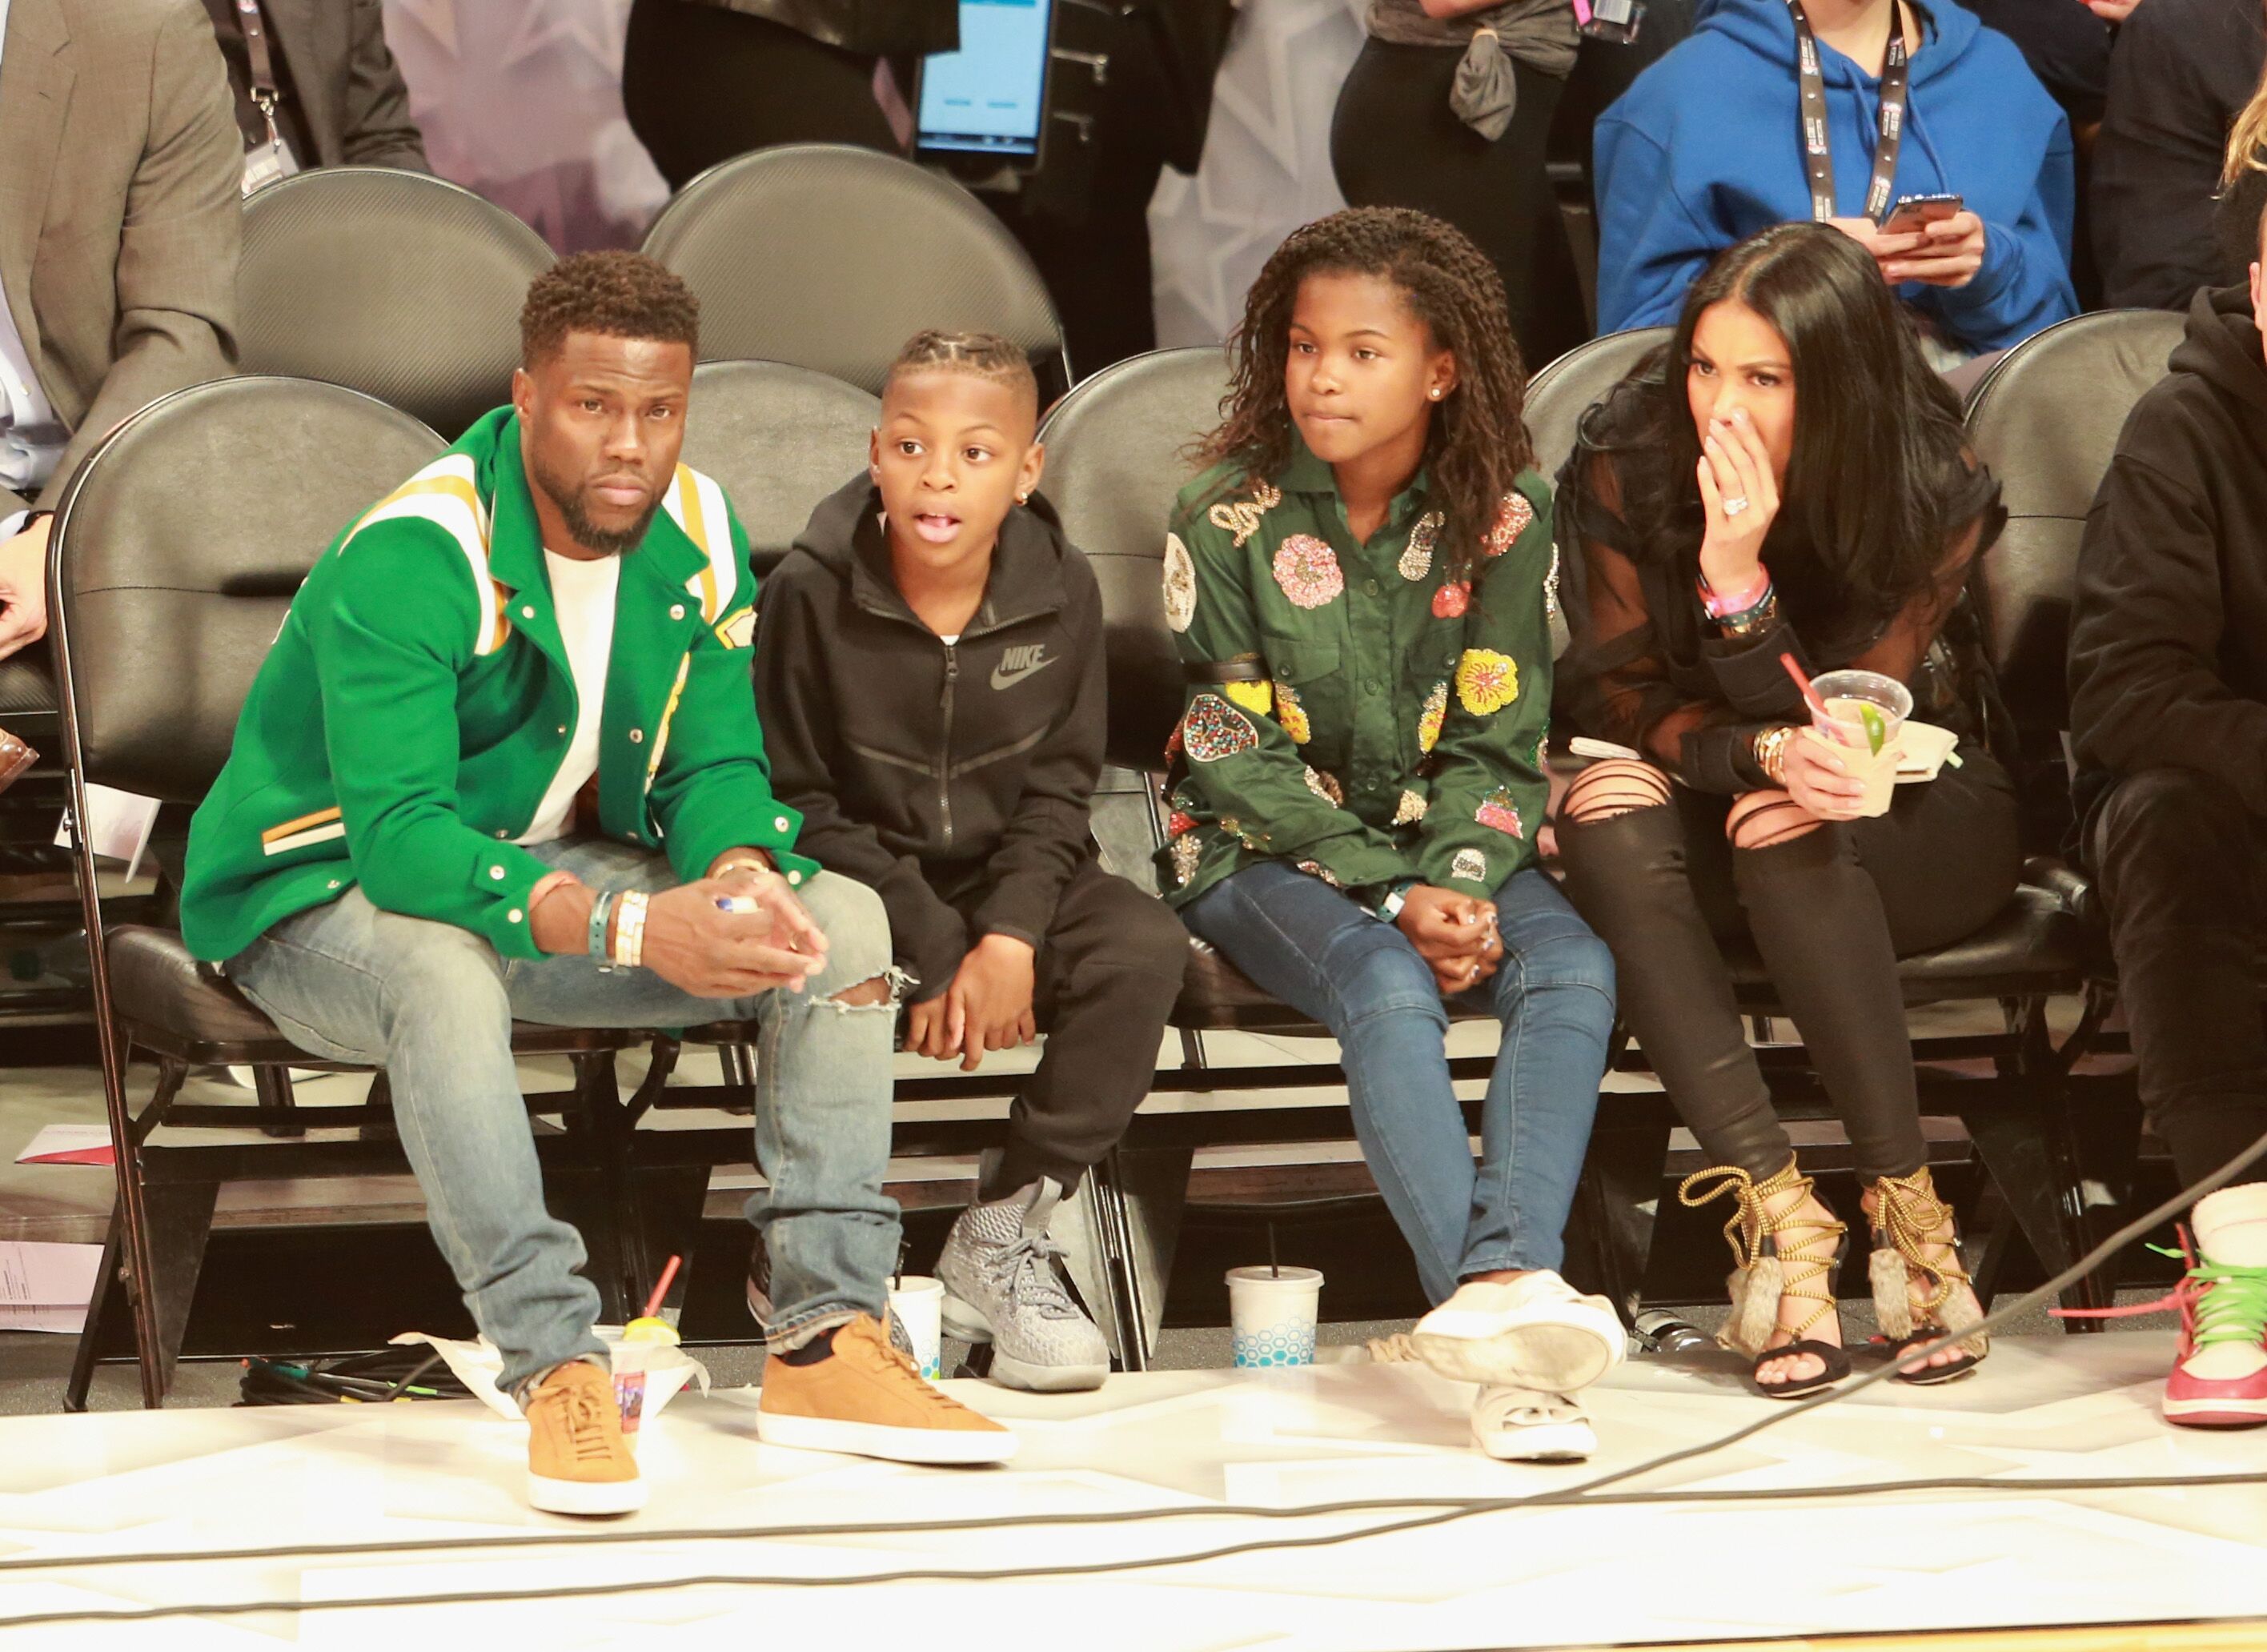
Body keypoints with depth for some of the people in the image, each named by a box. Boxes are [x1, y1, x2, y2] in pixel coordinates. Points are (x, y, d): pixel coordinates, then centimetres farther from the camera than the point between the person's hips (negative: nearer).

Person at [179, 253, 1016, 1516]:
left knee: (840, 916, -11)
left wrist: (738, 880, -26)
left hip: (552, 865, 7)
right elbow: (400, 840, -35)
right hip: (322, 898, -7)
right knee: (442, 963, -42)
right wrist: (628, 927, -47)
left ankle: (828, 1342, -15)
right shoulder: (407, 560, -27)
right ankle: (557, 1370, -38)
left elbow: (715, 763, -1)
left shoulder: (698, 538, -5)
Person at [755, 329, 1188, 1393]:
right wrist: (932, 952, -19)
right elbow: (799, 805, -10)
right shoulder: (811, 594, -13)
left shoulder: (1060, 593, -4)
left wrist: (1011, 934, -17)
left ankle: (1005, 1228, -13)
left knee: (1145, 949, -24)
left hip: (1008, 876, 3)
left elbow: (1058, 790, 1)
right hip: (857, 877, -3)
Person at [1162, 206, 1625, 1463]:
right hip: (1259, 855, -3)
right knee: (1388, 990, -34)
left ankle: (1508, 1276, -46)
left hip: (1448, 849, 3)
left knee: (1575, 971, -28)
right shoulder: (1229, 520, -6)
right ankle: (1498, 1318, -47)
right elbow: (1237, 759, -8)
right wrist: (1393, 898, -18)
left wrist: (1461, 884, -20)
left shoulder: (1502, 519, 0)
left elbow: (1497, 745, 0)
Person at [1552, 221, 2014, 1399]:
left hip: (1920, 825, -2)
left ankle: (1907, 1206, -31)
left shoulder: (1939, 493, -18)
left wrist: (1739, 579, -35)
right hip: (1704, 811, 2)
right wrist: (1766, 752, -32)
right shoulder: (1625, 466, -13)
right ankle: (1776, 1210, -40)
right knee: (1611, 815, -33)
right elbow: (1626, 700, -11)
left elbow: (1838, 731, -20)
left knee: (1796, 837, -37)